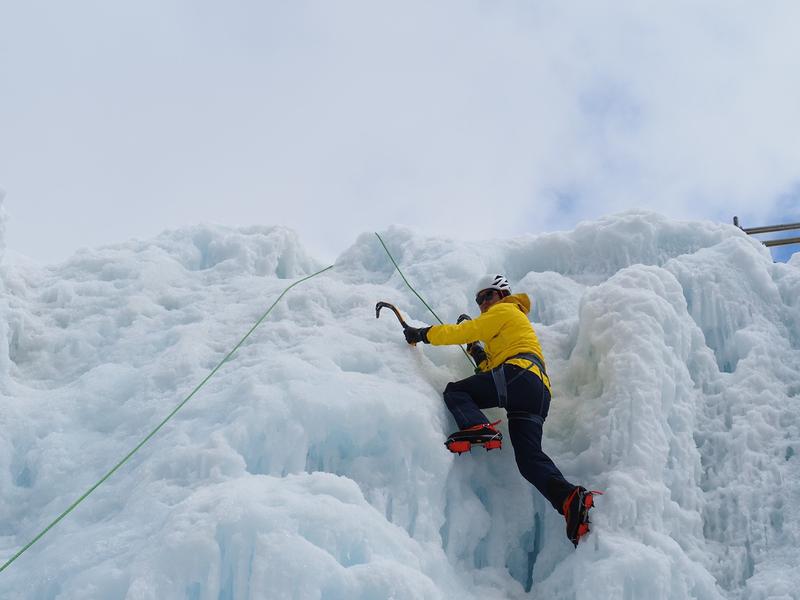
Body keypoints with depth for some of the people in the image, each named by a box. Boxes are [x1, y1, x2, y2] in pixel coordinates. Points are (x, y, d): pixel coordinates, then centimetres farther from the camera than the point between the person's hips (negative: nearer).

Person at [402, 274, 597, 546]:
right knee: (529, 457, -6)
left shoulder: (505, 310, 16)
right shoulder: (516, 321, 43)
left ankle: (477, 428, -34)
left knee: (455, 391, -5)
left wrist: (423, 333, 12)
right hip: (539, 393, 9)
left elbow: (464, 331, 5)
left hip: (519, 373, -8)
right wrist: (477, 351, 21)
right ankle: (569, 498, -28)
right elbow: (492, 368, 33)